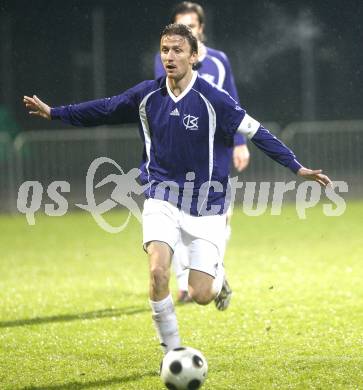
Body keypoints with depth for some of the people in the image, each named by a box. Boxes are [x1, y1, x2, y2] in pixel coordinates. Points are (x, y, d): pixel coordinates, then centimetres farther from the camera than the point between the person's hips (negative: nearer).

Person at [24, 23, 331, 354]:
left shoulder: (214, 100, -14)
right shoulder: (147, 95, -2)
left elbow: (257, 133, -10)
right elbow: (104, 110, 13)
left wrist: (297, 168, -15)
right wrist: (54, 113, 17)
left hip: (205, 208, -2)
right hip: (162, 199, 2)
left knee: (200, 296, -6)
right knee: (158, 271, -22)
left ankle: (217, 274, 33)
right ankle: (172, 349, -3)